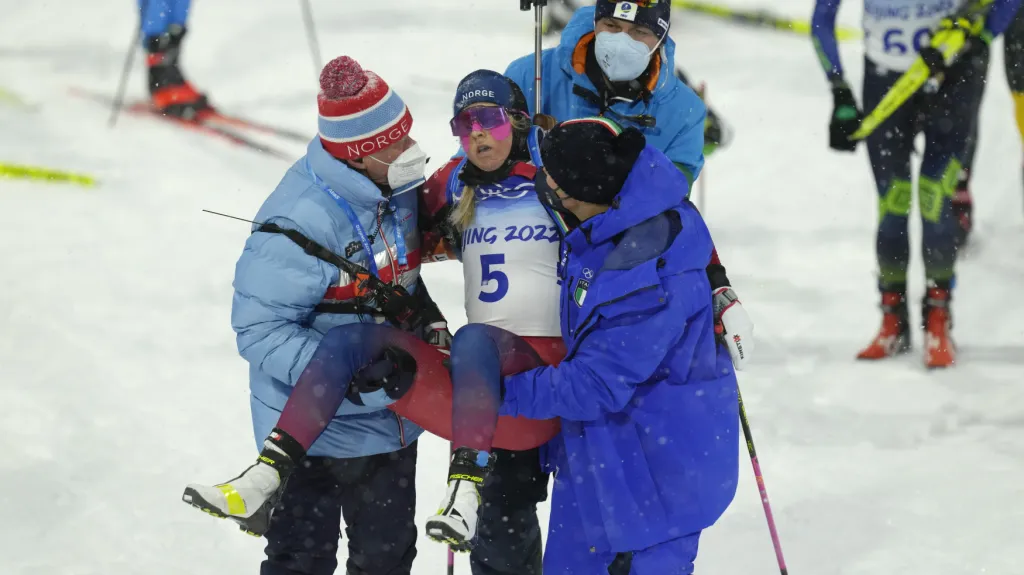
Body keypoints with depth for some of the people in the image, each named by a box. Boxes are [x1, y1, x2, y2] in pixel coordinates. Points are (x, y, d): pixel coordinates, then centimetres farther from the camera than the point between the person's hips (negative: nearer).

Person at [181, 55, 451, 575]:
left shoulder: (397, 187, -3)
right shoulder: (298, 223, -28)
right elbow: (258, 330, -25)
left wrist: (428, 320, 1)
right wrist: (350, 369, -33)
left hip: (391, 413, 7)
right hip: (313, 428, -7)